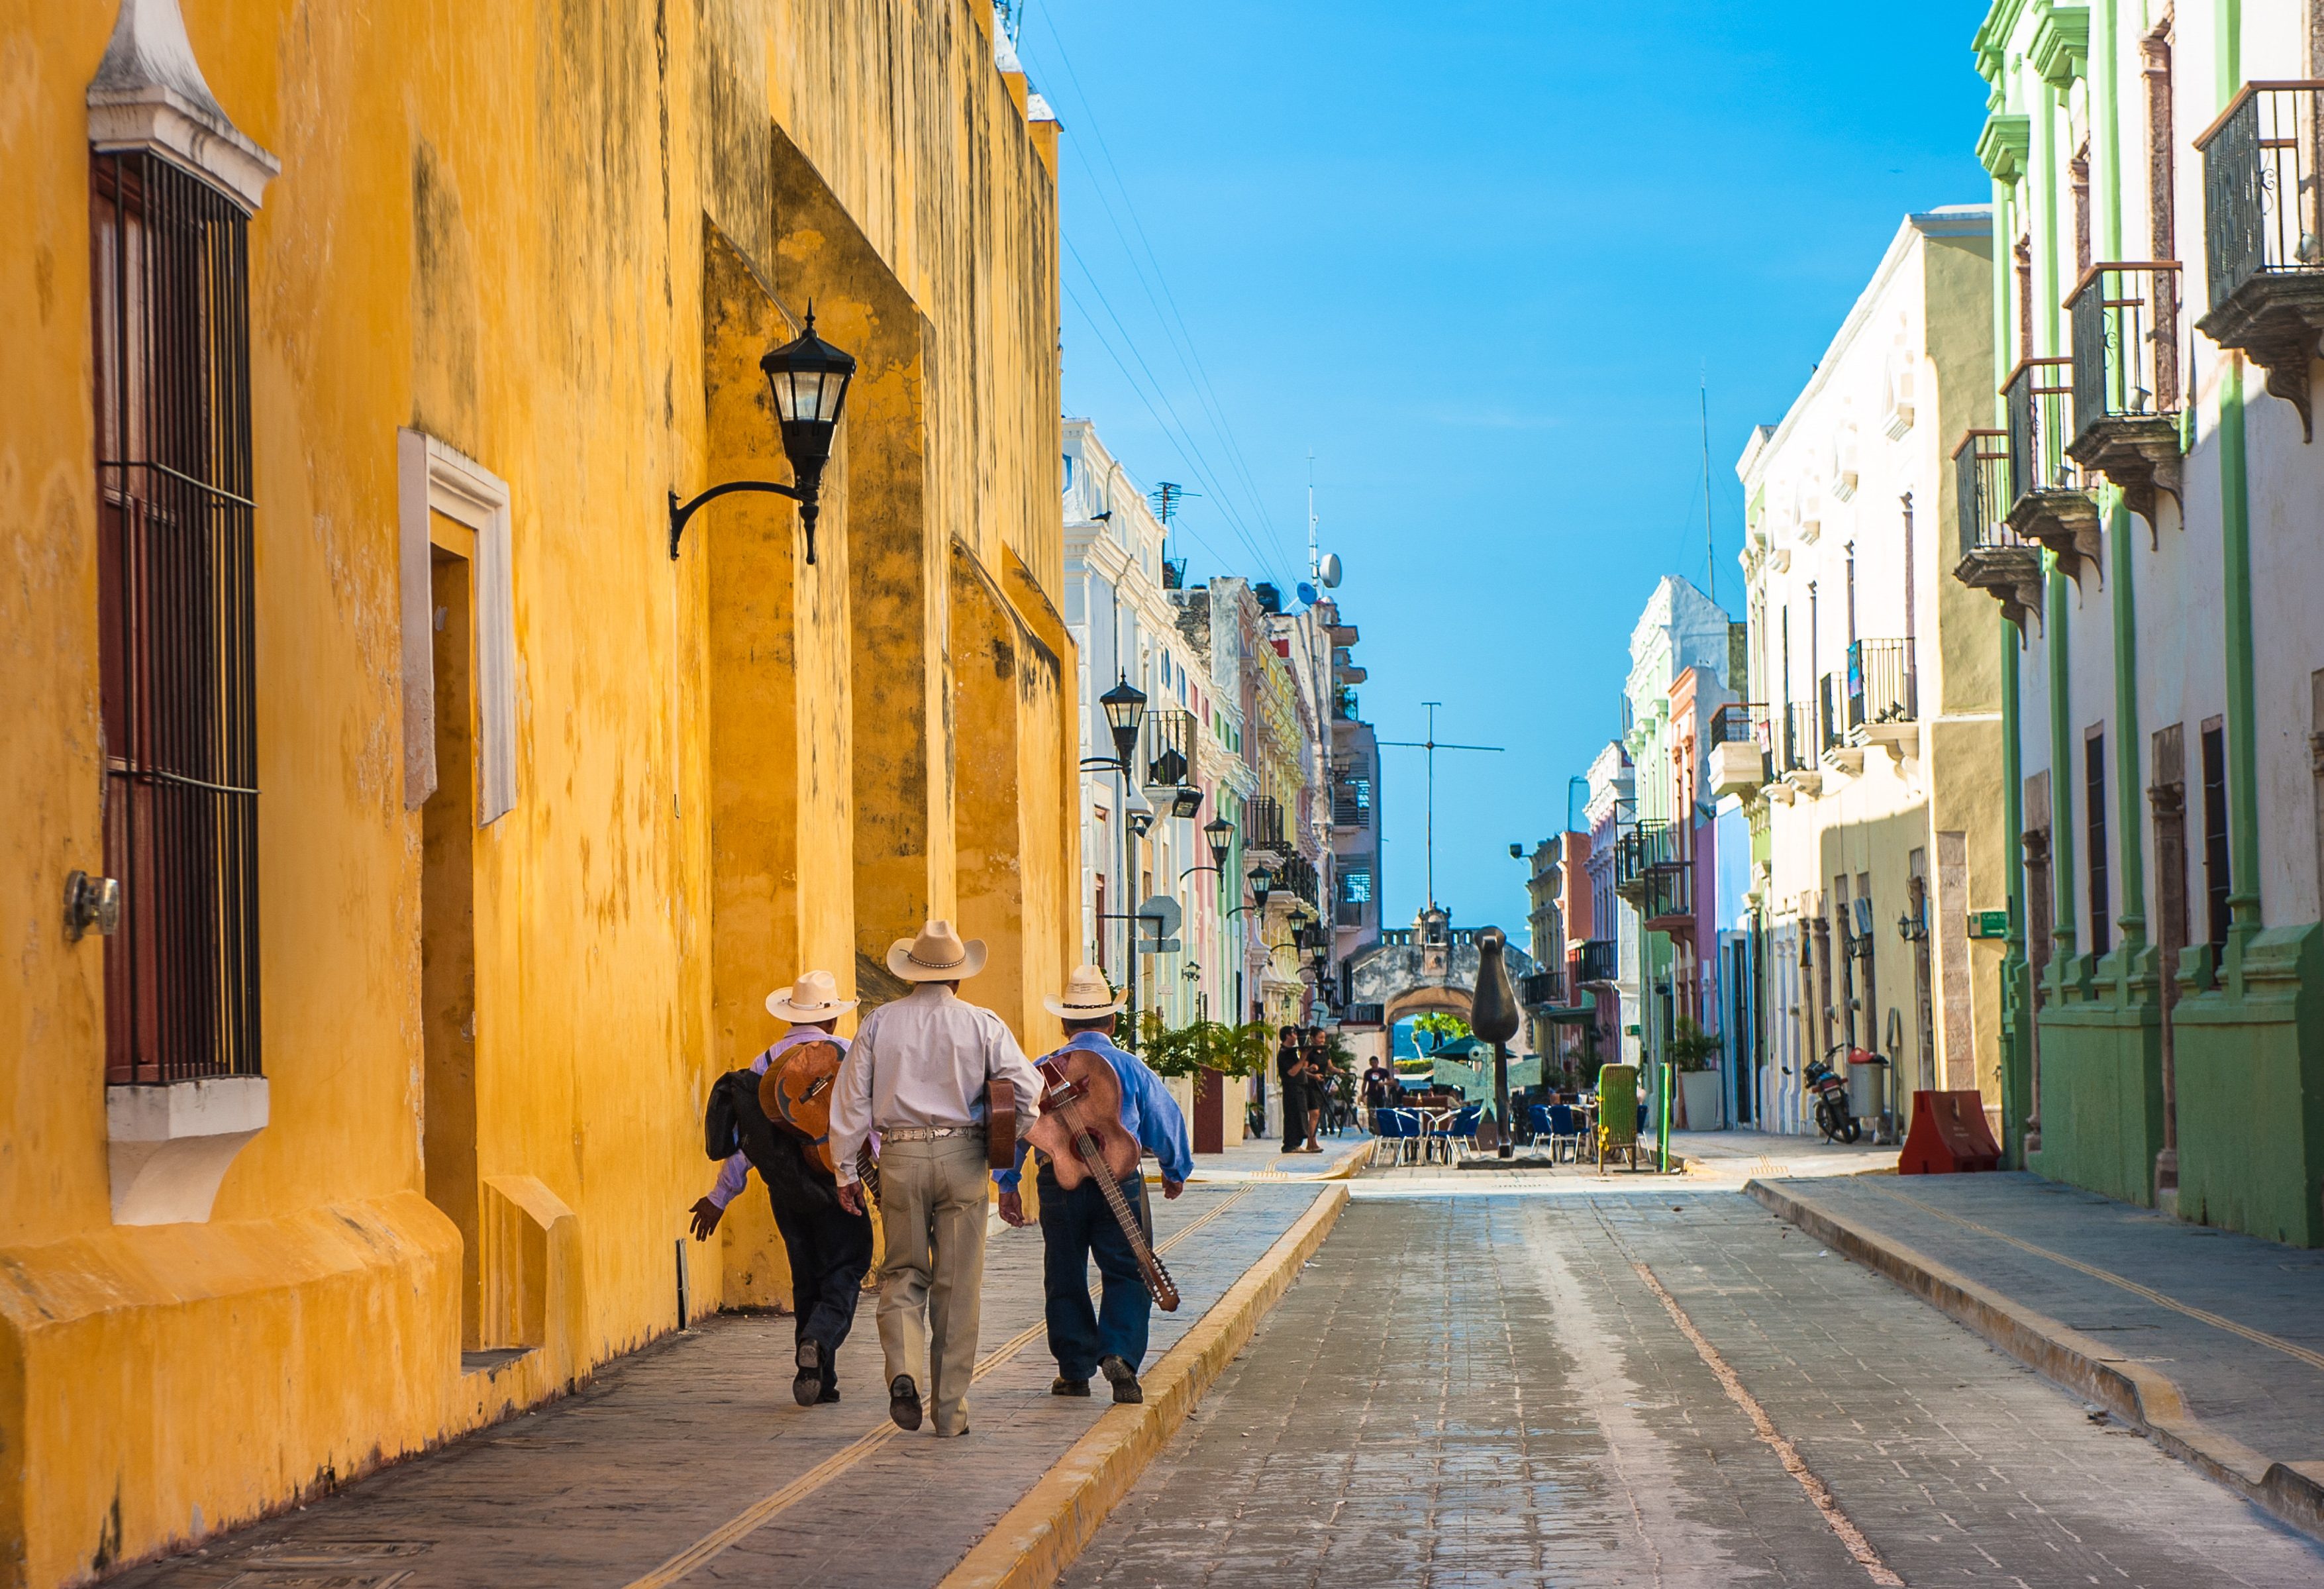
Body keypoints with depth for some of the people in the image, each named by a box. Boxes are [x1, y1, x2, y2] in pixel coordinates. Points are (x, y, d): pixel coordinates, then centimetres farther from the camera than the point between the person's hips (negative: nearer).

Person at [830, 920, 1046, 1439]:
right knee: (958, 1284, 5)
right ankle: (951, 1410, 7)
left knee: (903, 1272, 14)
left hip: (900, 1158, 1)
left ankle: (903, 1370, -11)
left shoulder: (880, 1023, 4)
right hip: (961, 1156, -1)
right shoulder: (983, 1025, 1)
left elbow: (852, 1099, 4)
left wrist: (846, 1169, 10)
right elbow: (1027, 1089, -4)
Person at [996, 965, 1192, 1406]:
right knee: (1127, 1274, 5)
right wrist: (1176, 1172, 27)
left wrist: (1008, 1185, 11)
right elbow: (1168, 1122, 10)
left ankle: (1074, 1371, 14)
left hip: (1060, 1183, 1)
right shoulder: (1132, 1068, 3)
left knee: (1065, 1278, 11)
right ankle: (1120, 1353, -15)